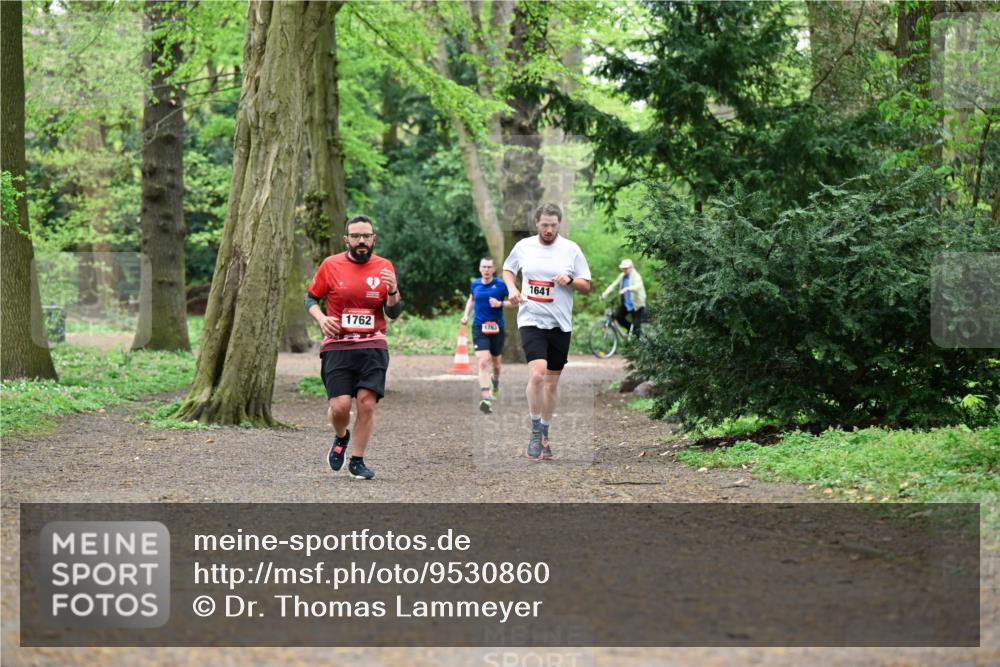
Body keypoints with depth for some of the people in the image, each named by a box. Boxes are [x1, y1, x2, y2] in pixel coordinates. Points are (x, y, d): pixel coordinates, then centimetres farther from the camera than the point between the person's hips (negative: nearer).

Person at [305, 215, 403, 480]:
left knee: (367, 404, -8)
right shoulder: (331, 265, 3)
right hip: (337, 346, -1)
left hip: (373, 346, 1)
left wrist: (392, 292, -13)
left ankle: (357, 461, 8)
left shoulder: (384, 267, 7)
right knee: (340, 405, -11)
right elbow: (311, 298, 13)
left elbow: (394, 313, 8)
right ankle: (341, 438, 23)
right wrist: (321, 318, -7)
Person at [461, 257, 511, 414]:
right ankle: (485, 398, -23)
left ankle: (495, 380, 53)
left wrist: (500, 304, -16)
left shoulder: (500, 285, -5)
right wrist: (466, 314, 11)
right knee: (483, 361, -16)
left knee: (495, 362, 17)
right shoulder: (475, 284, 4)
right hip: (479, 328, 0)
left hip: (497, 328, 0)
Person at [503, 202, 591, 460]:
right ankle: (535, 433, -8)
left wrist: (570, 280, -16)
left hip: (560, 323, 2)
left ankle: (544, 434, 23)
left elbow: (587, 285, 4)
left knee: (552, 382, 8)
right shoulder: (523, 246, 2)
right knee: (537, 374, -21)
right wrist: (512, 289, 0)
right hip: (531, 320, -2)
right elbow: (508, 269, 20)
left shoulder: (571, 250, 1)